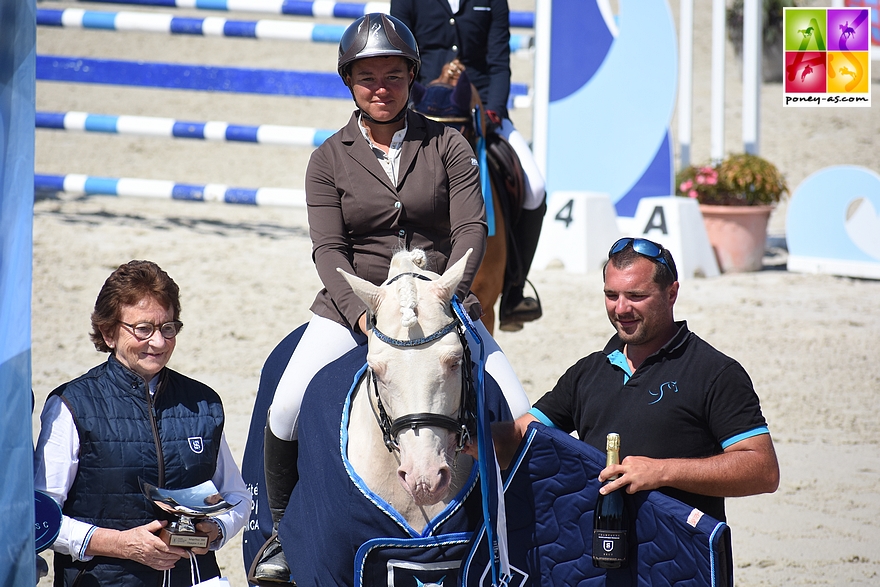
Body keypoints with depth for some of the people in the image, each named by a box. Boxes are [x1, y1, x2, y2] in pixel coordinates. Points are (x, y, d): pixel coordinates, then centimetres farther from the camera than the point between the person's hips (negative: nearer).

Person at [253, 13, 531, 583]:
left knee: (522, 418, -14)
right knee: (286, 410, -21)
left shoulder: (448, 146, 3)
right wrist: (364, 314, -23)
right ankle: (284, 527, 3)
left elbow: (472, 227, -6)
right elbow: (329, 248, -5)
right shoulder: (329, 159, 3)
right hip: (353, 306, 0)